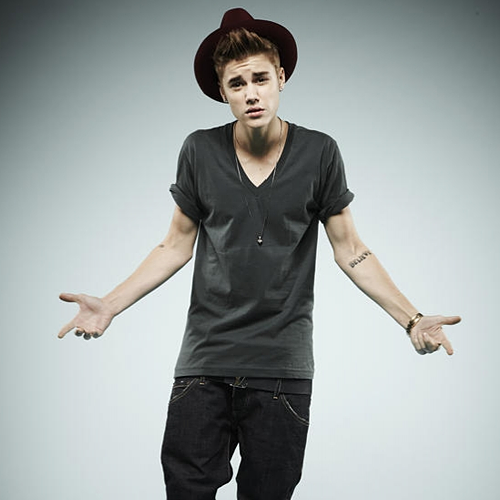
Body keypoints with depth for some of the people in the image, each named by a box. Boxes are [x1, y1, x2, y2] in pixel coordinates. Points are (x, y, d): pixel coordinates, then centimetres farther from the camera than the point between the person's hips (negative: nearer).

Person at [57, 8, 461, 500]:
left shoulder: (318, 153, -1)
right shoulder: (200, 151, 1)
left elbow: (349, 250, 4)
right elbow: (176, 246, 9)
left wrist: (411, 319, -6)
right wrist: (109, 306, -2)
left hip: (283, 366, -1)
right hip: (205, 358, 1)